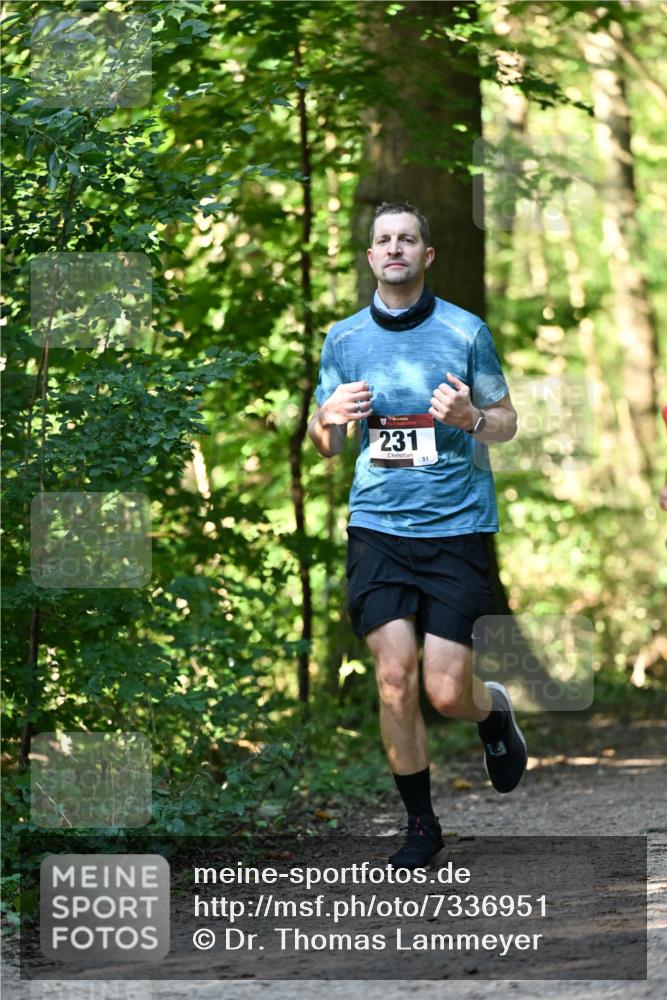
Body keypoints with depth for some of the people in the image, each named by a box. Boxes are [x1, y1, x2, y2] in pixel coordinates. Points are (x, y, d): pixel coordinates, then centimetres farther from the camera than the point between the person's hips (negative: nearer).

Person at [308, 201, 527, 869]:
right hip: (377, 526, 2)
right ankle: (420, 828, 7)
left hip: (455, 526, -2)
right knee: (394, 677, -8)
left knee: (447, 692, -8)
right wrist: (328, 419, -8)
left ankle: (495, 711, 30)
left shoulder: (465, 331, 1)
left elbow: (507, 422, 8)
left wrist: (472, 418, -15)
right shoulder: (344, 339, 8)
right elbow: (324, 444, 16)